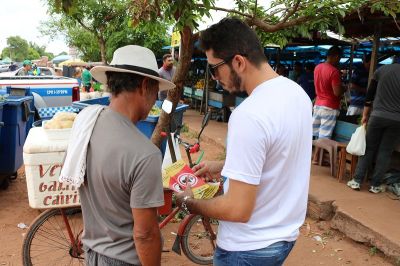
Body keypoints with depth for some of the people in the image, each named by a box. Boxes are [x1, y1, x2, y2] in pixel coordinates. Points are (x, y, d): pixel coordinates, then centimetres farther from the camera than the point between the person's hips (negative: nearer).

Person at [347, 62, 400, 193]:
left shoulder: (381, 70, 4)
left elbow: (369, 95, 7)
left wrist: (365, 115, 15)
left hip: (377, 116, 1)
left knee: (369, 148, 11)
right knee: (385, 152, 8)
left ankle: (357, 181, 11)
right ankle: (375, 185, 12)